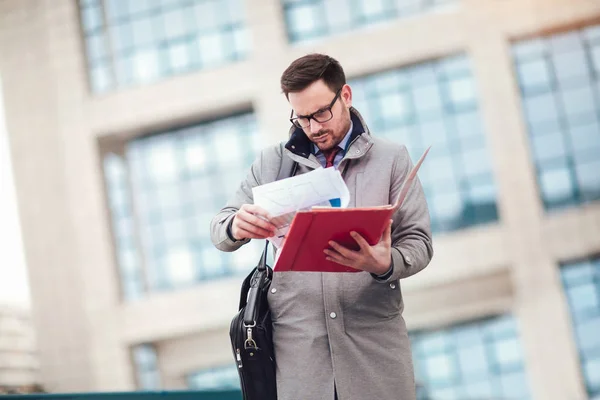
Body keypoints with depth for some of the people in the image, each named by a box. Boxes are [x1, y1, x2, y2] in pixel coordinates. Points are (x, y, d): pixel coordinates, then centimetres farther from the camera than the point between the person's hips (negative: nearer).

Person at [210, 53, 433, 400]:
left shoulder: (392, 158, 5)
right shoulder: (272, 162, 9)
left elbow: (418, 242, 2)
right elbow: (220, 230, 8)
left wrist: (385, 265, -22)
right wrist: (237, 227, -17)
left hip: (375, 341, -1)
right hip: (297, 343, 1)